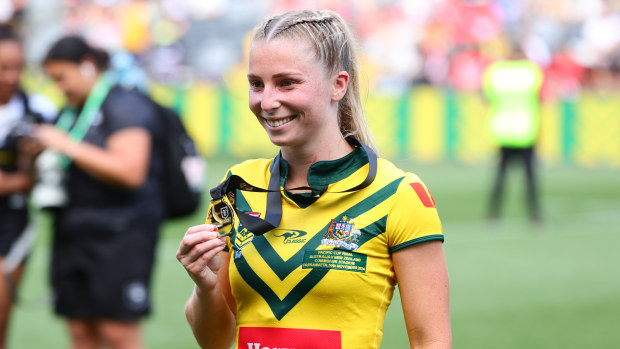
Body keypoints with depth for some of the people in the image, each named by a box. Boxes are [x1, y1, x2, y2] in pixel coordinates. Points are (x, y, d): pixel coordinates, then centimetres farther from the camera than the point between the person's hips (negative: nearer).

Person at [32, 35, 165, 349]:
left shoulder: (124, 106, -8)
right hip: (73, 232, 8)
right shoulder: (69, 113, 16)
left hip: (120, 232, -8)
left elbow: (129, 172, -20)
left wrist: (68, 146, -18)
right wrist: (37, 156, 4)